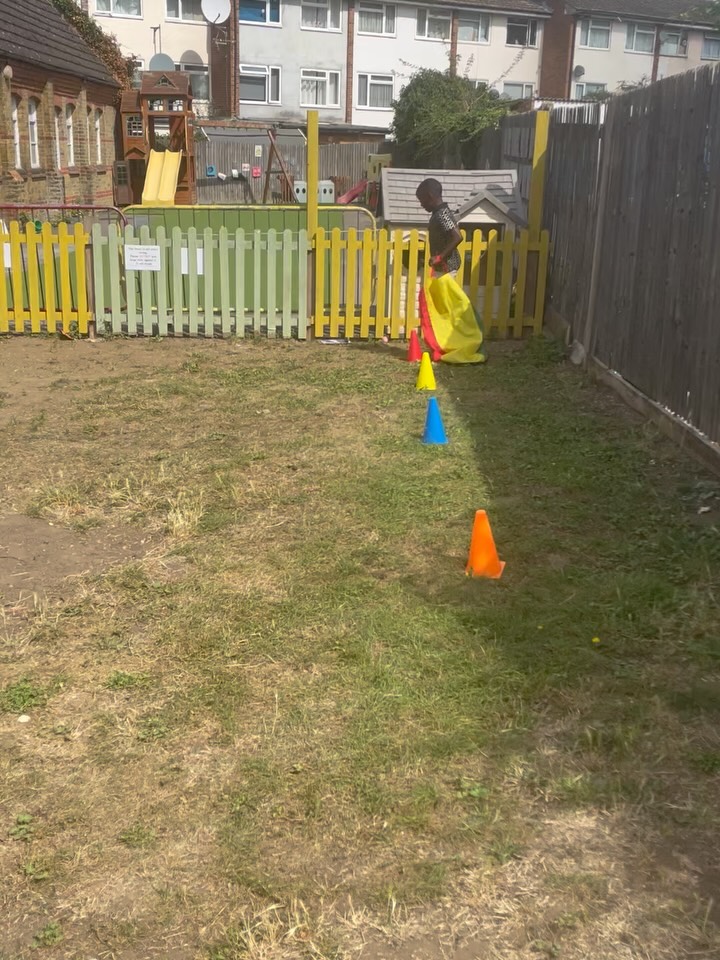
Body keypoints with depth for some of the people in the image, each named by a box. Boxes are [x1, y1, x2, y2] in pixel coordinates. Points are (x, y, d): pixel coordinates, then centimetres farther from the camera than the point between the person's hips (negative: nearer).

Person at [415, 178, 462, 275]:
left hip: (445, 265, -10)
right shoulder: (443, 212, 10)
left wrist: (439, 257, -29)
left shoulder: (441, 215, -20)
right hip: (446, 264, 10)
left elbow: (458, 237, -30)